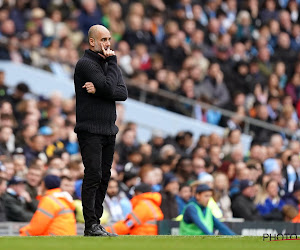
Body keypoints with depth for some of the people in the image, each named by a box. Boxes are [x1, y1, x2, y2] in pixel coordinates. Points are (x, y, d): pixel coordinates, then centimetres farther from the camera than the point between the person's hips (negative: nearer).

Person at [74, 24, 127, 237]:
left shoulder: (109, 63, 16)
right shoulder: (86, 64, -8)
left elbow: (123, 93, 2)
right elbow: (110, 87, -18)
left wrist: (99, 90, -13)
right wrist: (112, 61, -8)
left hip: (109, 130, 8)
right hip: (91, 130, -8)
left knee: (104, 177, 7)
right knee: (93, 177, -11)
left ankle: (96, 221, 10)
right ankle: (91, 225, -11)